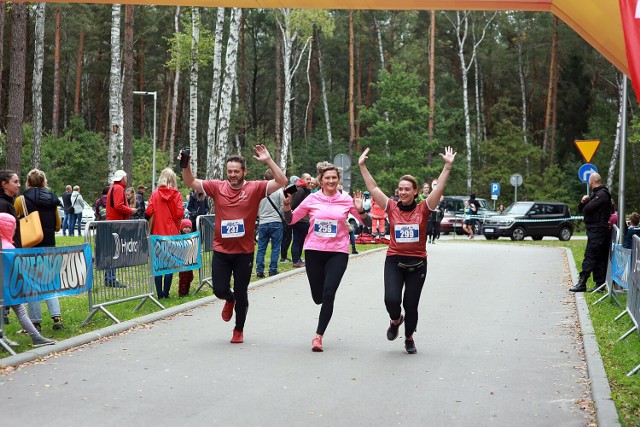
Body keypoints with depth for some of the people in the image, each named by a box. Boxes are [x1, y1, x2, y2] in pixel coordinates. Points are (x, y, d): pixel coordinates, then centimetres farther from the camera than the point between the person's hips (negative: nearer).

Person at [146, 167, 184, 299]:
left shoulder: (155, 194, -3)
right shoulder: (176, 194, -5)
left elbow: (148, 212, -9)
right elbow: (180, 214, -12)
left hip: (158, 233, 1)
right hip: (172, 233, -1)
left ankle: (159, 293, 5)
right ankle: (166, 292, 4)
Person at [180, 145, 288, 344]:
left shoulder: (254, 188, -5)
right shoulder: (217, 187, 0)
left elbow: (281, 181, -13)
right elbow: (190, 182, 1)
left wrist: (268, 161, -22)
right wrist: (186, 165, -16)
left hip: (244, 252, -1)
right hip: (221, 251, 2)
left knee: (241, 293, 8)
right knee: (220, 290, 1)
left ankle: (239, 330, 30)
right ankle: (230, 300, 40)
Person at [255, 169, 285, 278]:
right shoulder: (279, 190, -9)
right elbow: (283, 207, -7)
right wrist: (283, 218, 9)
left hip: (263, 223, 3)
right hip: (276, 222, -3)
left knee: (261, 248, 8)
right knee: (275, 248, 5)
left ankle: (259, 270, 5)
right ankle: (273, 270, 3)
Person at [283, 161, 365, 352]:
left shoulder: (346, 200, 0)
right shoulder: (312, 199, 1)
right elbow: (291, 220, 8)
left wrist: (359, 209, -15)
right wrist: (287, 205, -10)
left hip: (338, 252, -1)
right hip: (314, 251, 1)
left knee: (328, 295, -13)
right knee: (318, 297, 8)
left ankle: (319, 336, -5)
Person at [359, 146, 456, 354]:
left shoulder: (423, 209, -1)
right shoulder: (392, 208, 1)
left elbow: (439, 188, -8)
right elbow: (373, 188, 0)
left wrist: (448, 166, -16)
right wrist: (362, 166, -3)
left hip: (417, 263, 0)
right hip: (394, 261, 0)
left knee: (411, 304, 6)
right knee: (391, 300, -15)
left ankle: (409, 339, 30)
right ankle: (395, 320, 22)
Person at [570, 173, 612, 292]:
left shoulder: (602, 194, -13)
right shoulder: (595, 194, 21)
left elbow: (586, 209, -22)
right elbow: (581, 209, 18)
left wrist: (585, 205, 2)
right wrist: (583, 202, -4)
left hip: (597, 230, -10)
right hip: (595, 230, 10)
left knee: (590, 256, -11)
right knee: (599, 259, 9)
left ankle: (582, 283, -14)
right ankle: (600, 284, 10)